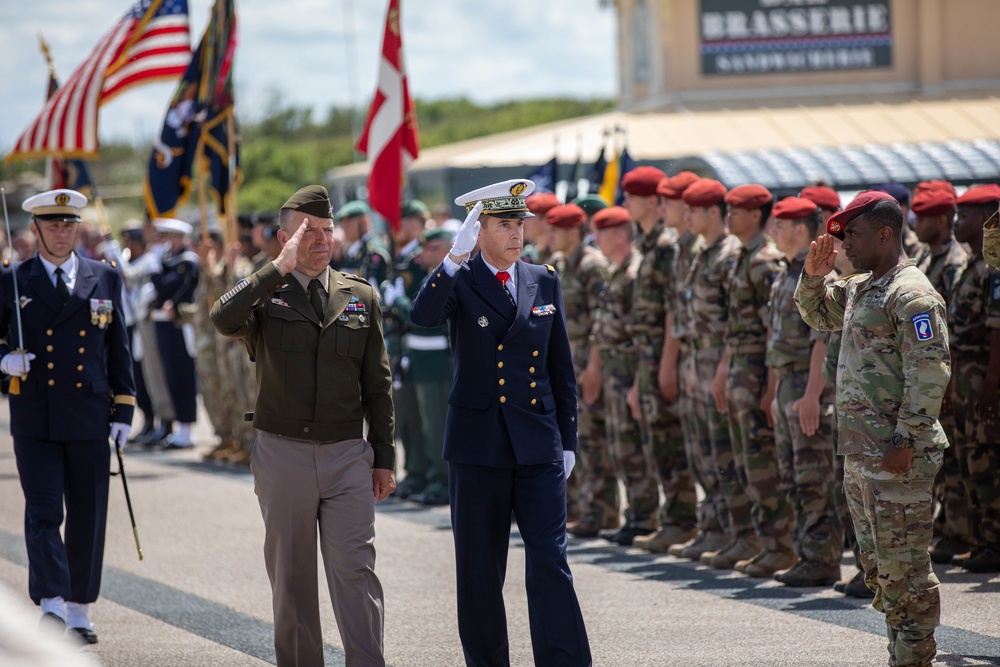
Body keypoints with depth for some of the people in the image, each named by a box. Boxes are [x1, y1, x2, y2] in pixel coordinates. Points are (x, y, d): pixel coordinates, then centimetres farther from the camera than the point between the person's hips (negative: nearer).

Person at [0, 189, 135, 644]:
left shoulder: (105, 279, 9)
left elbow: (118, 349, 11)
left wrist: (124, 410, 5)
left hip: (89, 419, 2)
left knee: (87, 520, 6)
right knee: (43, 514, -12)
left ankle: (79, 611, 17)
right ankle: (51, 606, -21)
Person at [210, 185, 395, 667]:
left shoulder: (361, 297, 8)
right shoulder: (265, 294, 0)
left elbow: (378, 385, 11)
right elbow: (223, 319, -24)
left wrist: (383, 457, 7)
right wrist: (281, 268, -22)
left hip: (348, 455, 1)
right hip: (283, 455, -1)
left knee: (355, 570, -7)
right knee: (291, 577, 7)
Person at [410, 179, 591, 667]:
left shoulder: (544, 283, 9)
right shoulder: (458, 281, -1)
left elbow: (561, 367, 12)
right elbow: (422, 315, -24)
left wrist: (568, 440, 9)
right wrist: (455, 257, -33)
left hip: (538, 444, 1)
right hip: (477, 445, -1)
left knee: (550, 562, -8)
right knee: (480, 571, 5)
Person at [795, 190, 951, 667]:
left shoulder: (911, 294, -14)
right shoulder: (859, 288, 15)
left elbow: (930, 373, -19)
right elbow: (818, 315, 33)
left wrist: (907, 440, -22)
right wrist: (813, 276, 13)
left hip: (896, 454, -10)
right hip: (860, 450, 10)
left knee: (903, 566, -6)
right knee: (878, 565, 14)